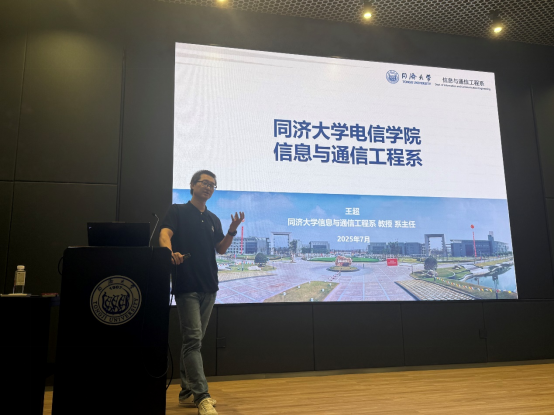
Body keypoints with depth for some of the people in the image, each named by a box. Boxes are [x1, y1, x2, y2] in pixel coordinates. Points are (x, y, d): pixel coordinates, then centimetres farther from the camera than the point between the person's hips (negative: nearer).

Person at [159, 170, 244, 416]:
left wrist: (232, 231, -4)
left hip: (209, 287, 7)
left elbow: (221, 249, 15)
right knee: (193, 340, -12)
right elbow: (164, 234, -14)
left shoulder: (213, 219, 17)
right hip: (186, 286, -6)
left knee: (194, 340, 13)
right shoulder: (178, 211, 2)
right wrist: (171, 252, -36)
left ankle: (187, 392, 22)